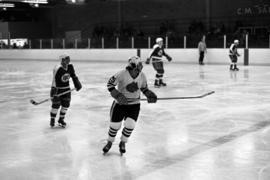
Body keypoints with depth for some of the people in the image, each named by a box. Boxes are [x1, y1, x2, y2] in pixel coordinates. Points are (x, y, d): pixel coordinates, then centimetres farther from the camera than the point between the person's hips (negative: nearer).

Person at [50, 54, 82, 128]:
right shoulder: (57, 69, -25)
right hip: (57, 89, -6)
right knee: (56, 105, -4)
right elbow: (54, 81, -26)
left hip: (66, 89, 6)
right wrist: (54, 93, -29)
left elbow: (73, 75, 12)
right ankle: (52, 120, 17)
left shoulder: (70, 67, -6)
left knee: (66, 104, 5)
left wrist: (77, 84, 7)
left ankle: (61, 120, 22)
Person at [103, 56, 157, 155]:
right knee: (115, 125, 4)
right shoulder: (122, 74, -22)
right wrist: (117, 95, -26)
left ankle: (122, 143, 20)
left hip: (134, 104, 3)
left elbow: (144, 88, 11)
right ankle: (109, 143, 32)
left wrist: (149, 94, -5)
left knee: (130, 125, -7)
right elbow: (110, 84, -16)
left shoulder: (142, 76, -8)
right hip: (120, 103, -3)